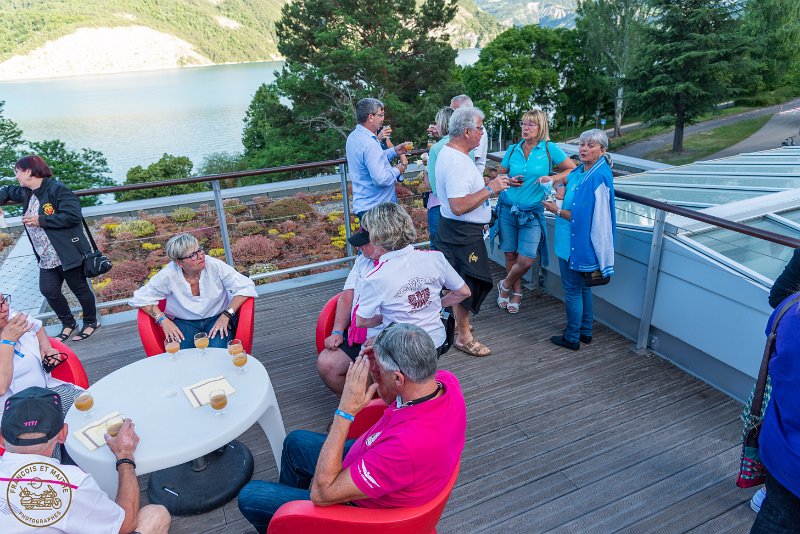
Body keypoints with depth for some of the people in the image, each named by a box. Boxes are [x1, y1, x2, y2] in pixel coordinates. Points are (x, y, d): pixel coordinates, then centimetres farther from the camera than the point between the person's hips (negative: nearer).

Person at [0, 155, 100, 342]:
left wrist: (41, 221, -20)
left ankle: (91, 322, 22)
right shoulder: (26, 193, 11)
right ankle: (68, 323, 25)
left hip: (68, 253, -8)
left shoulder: (56, 189, -16)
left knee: (79, 288, 5)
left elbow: (73, 215, -24)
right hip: (47, 258, 8)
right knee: (49, 291, 7)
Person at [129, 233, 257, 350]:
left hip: (217, 318, -1)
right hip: (184, 322, 1)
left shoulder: (215, 266, -16)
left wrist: (227, 315, -21)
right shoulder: (168, 276, -13)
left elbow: (246, 286, -14)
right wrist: (163, 320, -13)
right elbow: (140, 298, -1)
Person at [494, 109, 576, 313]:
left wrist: (552, 178, -14)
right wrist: (508, 181, -6)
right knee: (510, 255, 8)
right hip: (508, 209, 2)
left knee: (526, 260, -8)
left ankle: (505, 286, 21)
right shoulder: (512, 150, 5)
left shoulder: (550, 149, -3)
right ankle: (516, 292, 30)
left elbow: (573, 170, 0)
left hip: (532, 213, -2)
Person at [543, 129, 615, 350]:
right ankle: (585, 332, 35)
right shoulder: (581, 170, 5)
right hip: (574, 242, 10)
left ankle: (572, 338, 17)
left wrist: (557, 210, -13)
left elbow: (584, 217, -23)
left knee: (572, 290, 3)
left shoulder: (598, 178, -23)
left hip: (577, 244, -10)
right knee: (582, 288, 20)